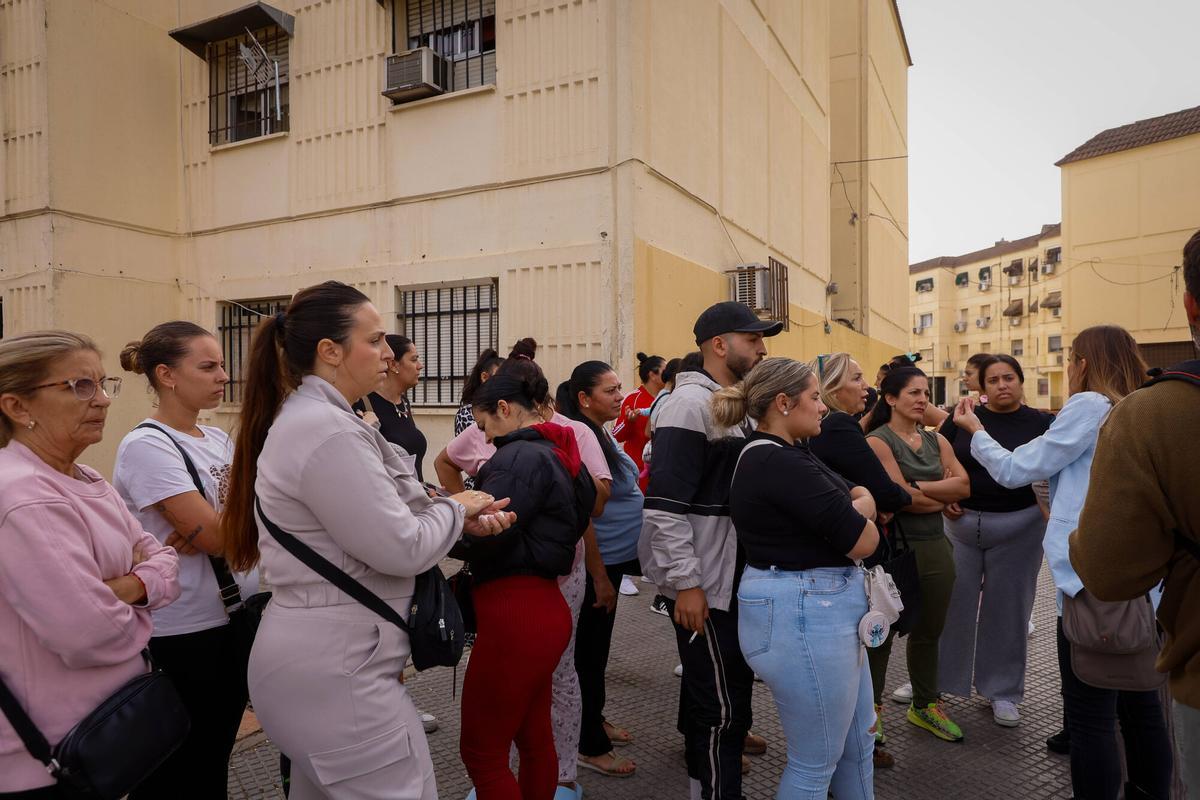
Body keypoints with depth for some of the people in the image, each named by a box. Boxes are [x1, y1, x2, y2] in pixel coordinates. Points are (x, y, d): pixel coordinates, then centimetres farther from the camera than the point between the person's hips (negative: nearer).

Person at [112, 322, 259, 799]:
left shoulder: (219, 440, 7)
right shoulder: (145, 446, -16)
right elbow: (216, 536, -21)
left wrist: (209, 531, -17)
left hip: (237, 617, 7)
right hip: (182, 636, -7)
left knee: (217, 759, 20)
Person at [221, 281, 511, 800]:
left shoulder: (308, 418, 11)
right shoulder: (327, 431, -23)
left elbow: (376, 518, 13)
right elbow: (401, 549, -24)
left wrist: (464, 519, 1)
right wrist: (456, 508, -5)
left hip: (321, 657, 10)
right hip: (336, 667, -10)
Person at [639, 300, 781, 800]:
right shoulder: (691, 403, -17)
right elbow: (664, 505, -24)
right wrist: (686, 583, -23)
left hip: (732, 578, 10)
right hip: (703, 584, -10)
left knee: (725, 695, 20)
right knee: (722, 706, 0)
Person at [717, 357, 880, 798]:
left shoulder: (779, 456, 10)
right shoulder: (781, 464, -23)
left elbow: (862, 498, 13)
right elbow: (864, 541, -19)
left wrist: (852, 508, -9)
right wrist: (861, 511, 1)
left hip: (818, 609, 10)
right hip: (802, 614, -10)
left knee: (857, 741, 23)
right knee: (816, 762, 8)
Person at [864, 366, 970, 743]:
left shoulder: (937, 440, 11)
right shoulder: (877, 441, -10)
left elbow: (964, 485, -2)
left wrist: (918, 488, -13)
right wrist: (943, 497, -3)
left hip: (935, 546, 6)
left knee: (928, 631, 18)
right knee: (882, 632, 7)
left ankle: (925, 705, 36)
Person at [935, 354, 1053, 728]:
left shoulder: (1041, 423, -2)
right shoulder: (962, 418, 0)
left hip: (1019, 526, 0)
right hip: (961, 521, 1)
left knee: (1007, 607, 11)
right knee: (951, 602, 8)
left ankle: (1002, 690, 28)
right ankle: (934, 678, 25)